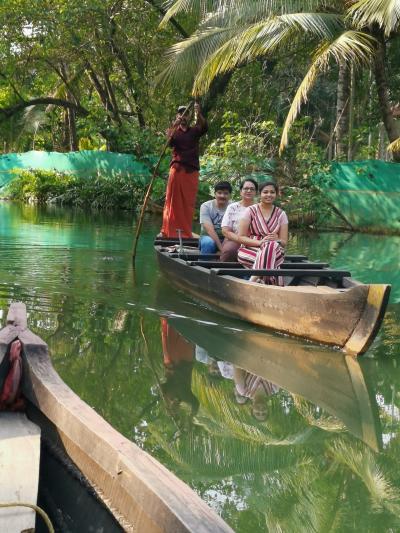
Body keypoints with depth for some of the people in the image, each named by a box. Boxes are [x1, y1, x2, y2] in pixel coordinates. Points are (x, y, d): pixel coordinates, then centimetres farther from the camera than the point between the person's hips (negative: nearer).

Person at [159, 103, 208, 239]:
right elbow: (170, 142, -10)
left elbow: (204, 127, -8)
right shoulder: (173, 130, 11)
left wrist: (198, 114, -26)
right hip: (177, 169, -1)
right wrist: (175, 126, -26)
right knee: (172, 201, -4)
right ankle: (166, 231, -3)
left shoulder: (194, 131, 13)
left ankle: (186, 233, 6)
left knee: (188, 203, 2)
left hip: (192, 171, 1)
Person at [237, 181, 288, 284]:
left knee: (273, 245, -36)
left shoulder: (281, 214, 9)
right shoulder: (251, 211, 1)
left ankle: (253, 280, -37)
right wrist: (260, 242, -19)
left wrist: (277, 241, -19)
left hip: (275, 252, 3)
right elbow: (241, 237, -3)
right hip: (250, 249, -3)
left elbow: (284, 242, 7)